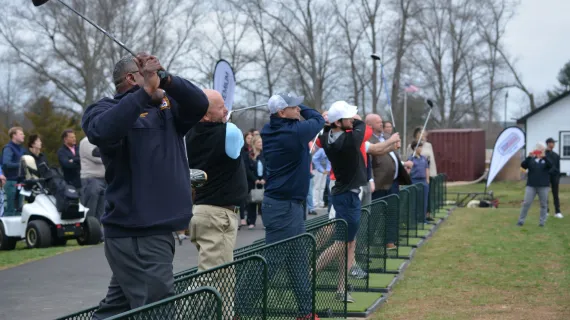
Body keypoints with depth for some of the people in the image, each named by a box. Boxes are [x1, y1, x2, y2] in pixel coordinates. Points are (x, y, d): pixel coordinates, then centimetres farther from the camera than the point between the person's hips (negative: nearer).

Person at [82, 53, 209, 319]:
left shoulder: (166, 108, 15)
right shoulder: (107, 109, -4)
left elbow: (199, 104, -2)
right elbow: (102, 131, -27)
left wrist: (165, 79, -17)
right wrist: (146, 91, -29)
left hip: (158, 229, 8)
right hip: (136, 233, -8)